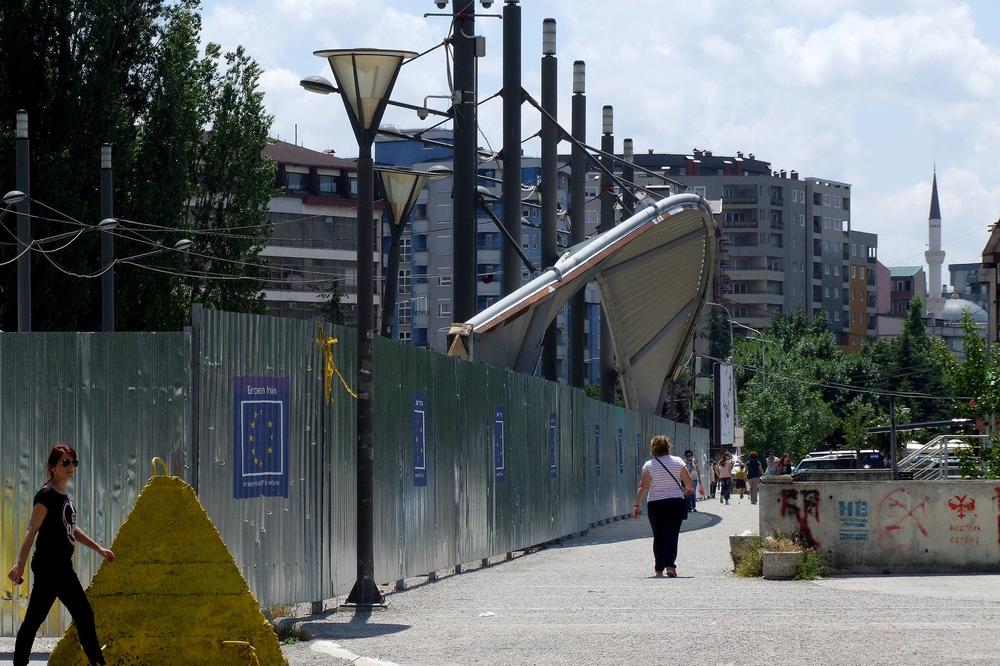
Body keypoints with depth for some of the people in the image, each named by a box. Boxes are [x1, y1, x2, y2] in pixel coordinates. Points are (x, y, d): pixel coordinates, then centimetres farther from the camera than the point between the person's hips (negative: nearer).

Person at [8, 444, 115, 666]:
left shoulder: (63, 496, 15)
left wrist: (99, 548, 28)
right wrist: (20, 565, -25)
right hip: (51, 566, -9)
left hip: (61, 566, 9)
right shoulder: (46, 496, -13)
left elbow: (71, 529, 27)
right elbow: (32, 531, -19)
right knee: (84, 615, -4)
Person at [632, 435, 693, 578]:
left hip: (655, 504, 0)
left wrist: (636, 505, -6)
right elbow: (688, 481, 3)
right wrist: (689, 490, 25)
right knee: (671, 535, -1)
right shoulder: (678, 462, -2)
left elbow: (643, 487, -9)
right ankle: (670, 565, -18)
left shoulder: (649, 465, -5)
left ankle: (659, 569, 12)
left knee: (658, 537, 9)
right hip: (676, 502, 0)